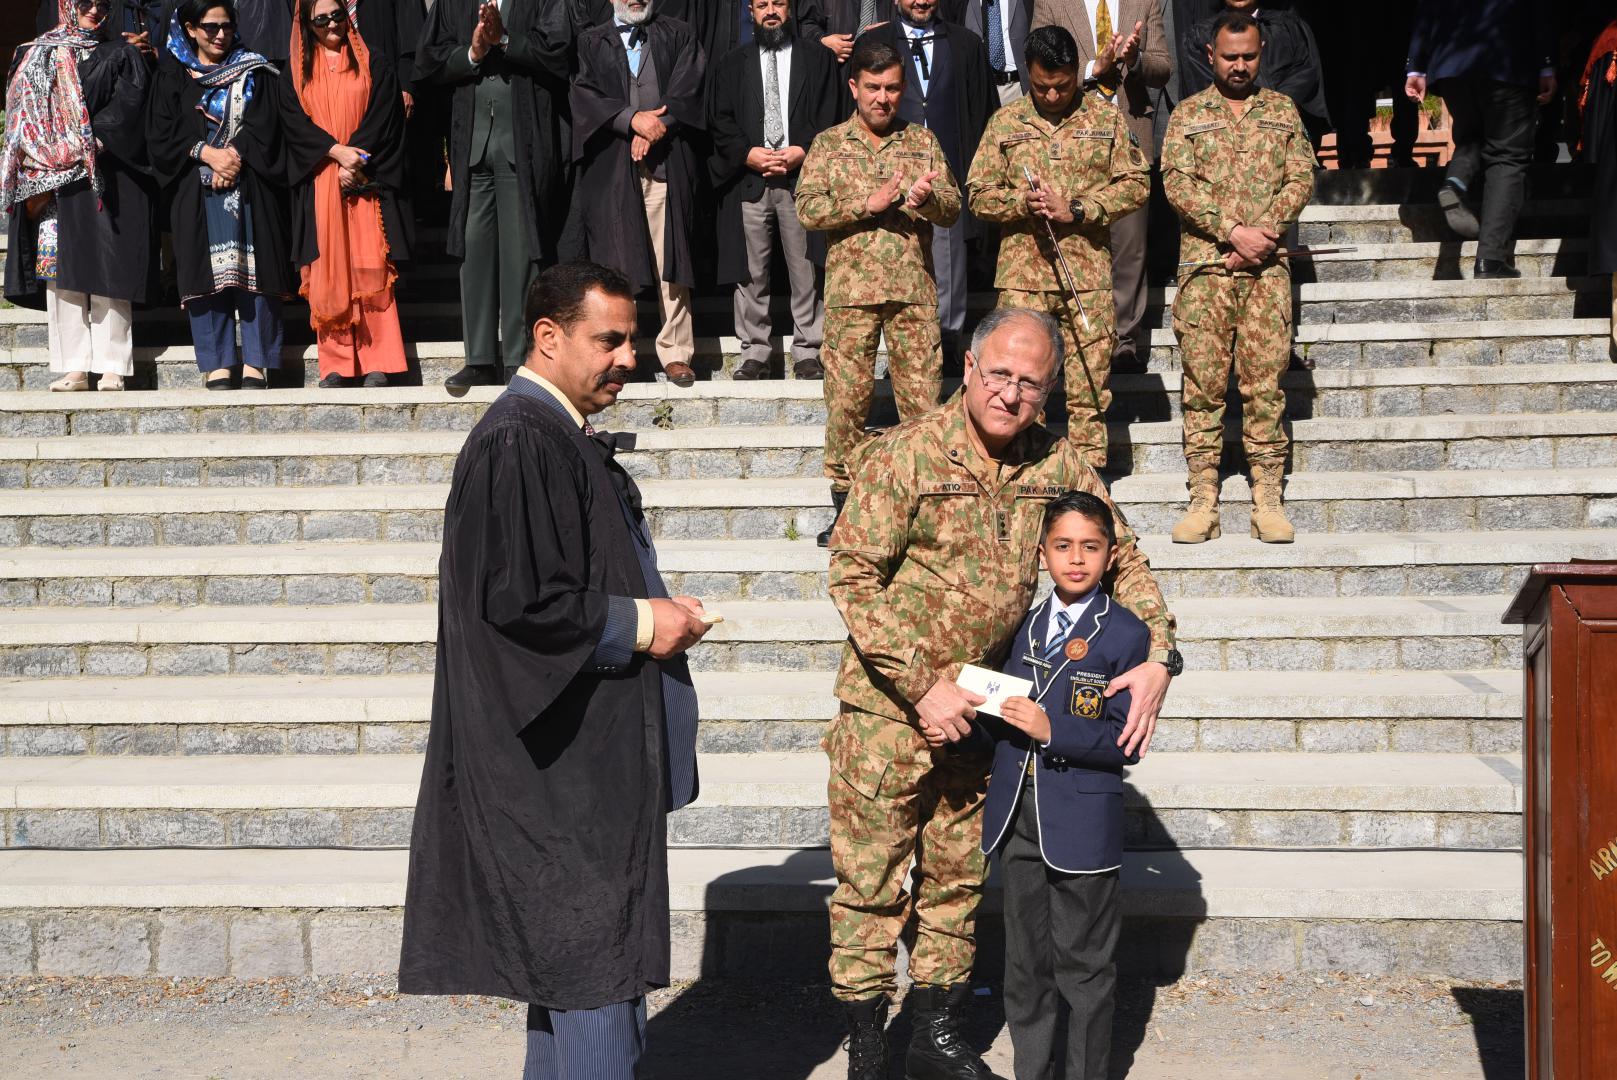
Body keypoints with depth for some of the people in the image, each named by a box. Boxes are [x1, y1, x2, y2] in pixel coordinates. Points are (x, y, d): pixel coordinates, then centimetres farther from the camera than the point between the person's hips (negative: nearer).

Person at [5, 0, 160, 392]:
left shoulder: (121, 55, 12)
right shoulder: (33, 56, 17)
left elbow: (126, 107, -1)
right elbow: (20, 109, 11)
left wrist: (88, 143, -12)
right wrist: (50, 153, -4)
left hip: (104, 179, -2)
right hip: (48, 180, 2)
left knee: (106, 269, -8)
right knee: (59, 270, -4)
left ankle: (112, 367, -7)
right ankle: (73, 368, -3)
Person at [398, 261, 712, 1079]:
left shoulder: (561, 436, 14)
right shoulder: (519, 444, -18)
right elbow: (518, 600, -25)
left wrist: (653, 613, 8)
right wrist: (640, 624, -15)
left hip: (584, 758, 11)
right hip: (564, 769, -11)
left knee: (569, 963, 16)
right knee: (599, 960, -5)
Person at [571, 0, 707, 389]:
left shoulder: (678, 36, 17)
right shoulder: (590, 42, 15)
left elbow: (687, 90, 3)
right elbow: (582, 93, 1)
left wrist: (655, 129, -12)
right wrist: (632, 119, -13)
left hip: (668, 163, 0)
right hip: (610, 167, 0)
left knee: (670, 260, -3)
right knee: (616, 259, -3)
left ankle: (675, 352, 0)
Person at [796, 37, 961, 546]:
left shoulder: (922, 141, 10)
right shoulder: (829, 144, 6)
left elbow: (953, 209, 5)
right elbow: (807, 209, -5)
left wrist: (928, 199, -18)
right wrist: (868, 204, -16)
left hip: (914, 289, 1)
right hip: (851, 290, -1)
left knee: (923, 395, 1)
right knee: (846, 395, 1)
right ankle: (844, 504, 11)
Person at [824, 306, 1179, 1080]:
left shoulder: (1056, 464, 1)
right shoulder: (905, 455, -14)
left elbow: (1123, 558, 10)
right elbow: (853, 575, -16)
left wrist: (1158, 657, -4)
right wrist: (924, 686, -20)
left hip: (978, 712, 5)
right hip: (887, 707, -5)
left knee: (957, 879, 15)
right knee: (870, 882, 2)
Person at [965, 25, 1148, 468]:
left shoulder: (1106, 117, 7)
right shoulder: (1005, 122, 8)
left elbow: (1136, 184, 3)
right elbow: (979, 193, 8)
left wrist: (1078, 209, -9)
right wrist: (1022, 203, -12)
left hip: (1089, 272, 0)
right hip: (1022, 272, 0)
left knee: (1089, 384, 3)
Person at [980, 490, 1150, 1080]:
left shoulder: (1126, 635, -6)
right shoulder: (1024, 624, 10)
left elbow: (1125, 742, -12)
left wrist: (1051, 730, -22)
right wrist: (992, 711, -4)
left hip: (1082, 823, -5)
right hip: (1016, 814, 5)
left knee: (1085, 967, 5)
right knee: (1025, 964, 14)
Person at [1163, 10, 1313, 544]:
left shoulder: (1282, 111, 15)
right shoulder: (1187, 114, 9)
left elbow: (1302, 177, 6)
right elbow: (1178, 183, -3)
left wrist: (1265, 232, -10)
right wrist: (1234, 231, -13)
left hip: (1266, 266, 1)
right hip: (1205, 265, -1)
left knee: (1266, 380, -1)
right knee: (1203, 382, -2)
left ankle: (1267, 500, 3)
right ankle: (1203, 501, 2)